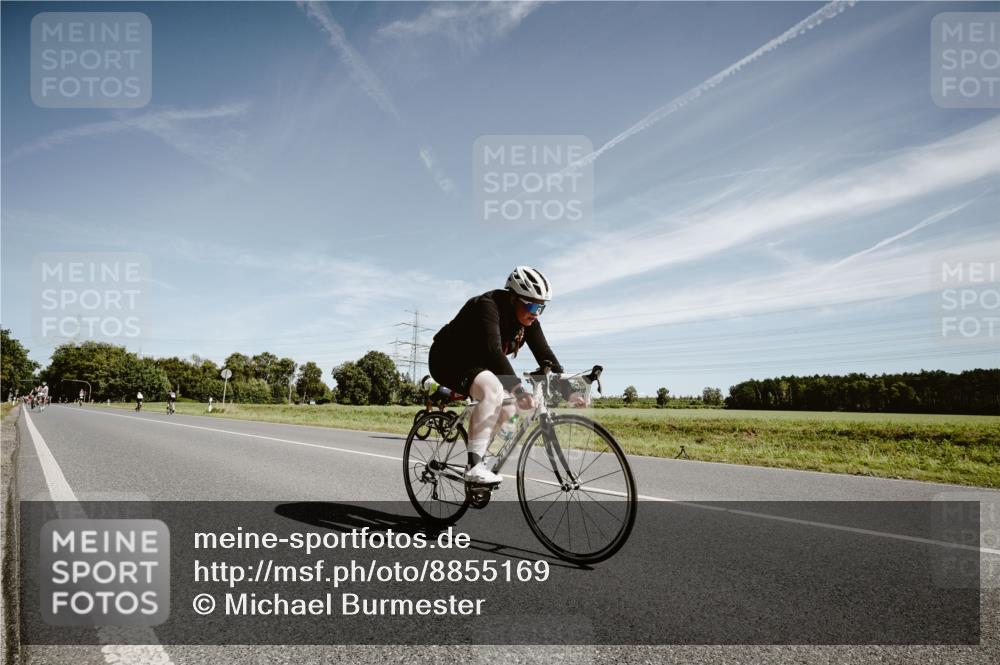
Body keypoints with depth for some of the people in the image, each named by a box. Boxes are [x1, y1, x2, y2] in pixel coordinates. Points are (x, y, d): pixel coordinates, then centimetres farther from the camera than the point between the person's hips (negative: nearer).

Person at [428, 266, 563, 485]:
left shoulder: (528, 321, -7)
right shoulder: (488, 305, -30)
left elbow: (545, 354, -11)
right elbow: (493, 350, -43)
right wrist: (517, 388, -52)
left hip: (476, 364, 8)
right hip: (447, 360, -8)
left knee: (506, 409, -9)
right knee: (493, 390, -32)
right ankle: (474, 466, -30)